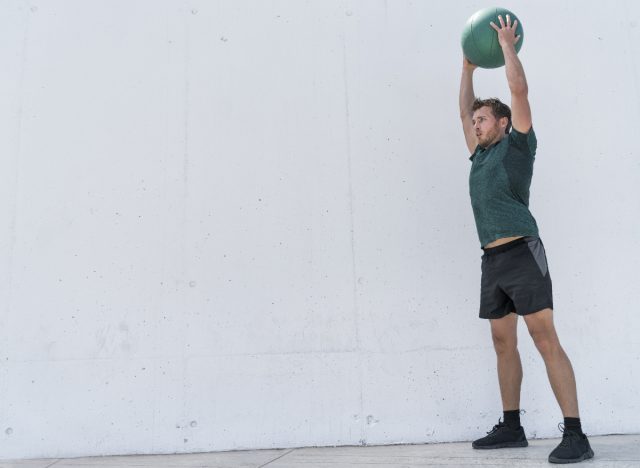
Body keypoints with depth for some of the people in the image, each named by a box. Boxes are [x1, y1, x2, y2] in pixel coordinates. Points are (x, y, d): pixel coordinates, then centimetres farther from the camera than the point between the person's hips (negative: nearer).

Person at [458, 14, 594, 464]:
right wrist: (469, 67, 32)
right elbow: (463, 110, 30)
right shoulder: (481, 154, 21)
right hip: (491, 259, 8)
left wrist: (507, 45, 7)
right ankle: (512, 427, 17)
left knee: (545, 339, -11)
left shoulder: (517, 144, 4)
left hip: (522, 252, -8)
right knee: (503, 342, 9)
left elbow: (519, 90, -2)